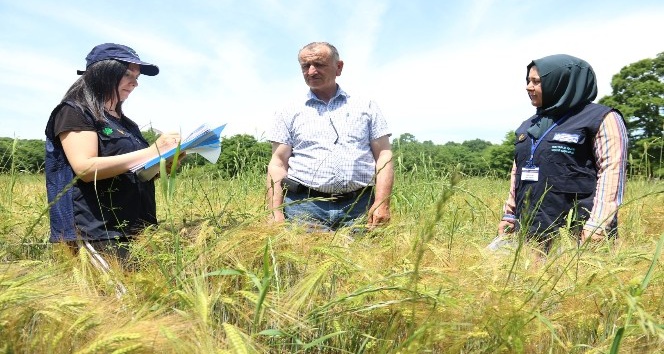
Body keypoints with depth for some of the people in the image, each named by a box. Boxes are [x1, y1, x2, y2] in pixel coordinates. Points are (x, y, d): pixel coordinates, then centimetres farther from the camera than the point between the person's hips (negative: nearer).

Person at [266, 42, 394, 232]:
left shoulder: (367, 107, 13)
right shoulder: (289, 113, 12)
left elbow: (383, 156, 7)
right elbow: (278, 164, 6)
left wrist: (382, 204, -6)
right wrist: (276, 214, -5)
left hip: (359, 207, 1)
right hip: (304, 205, 0)